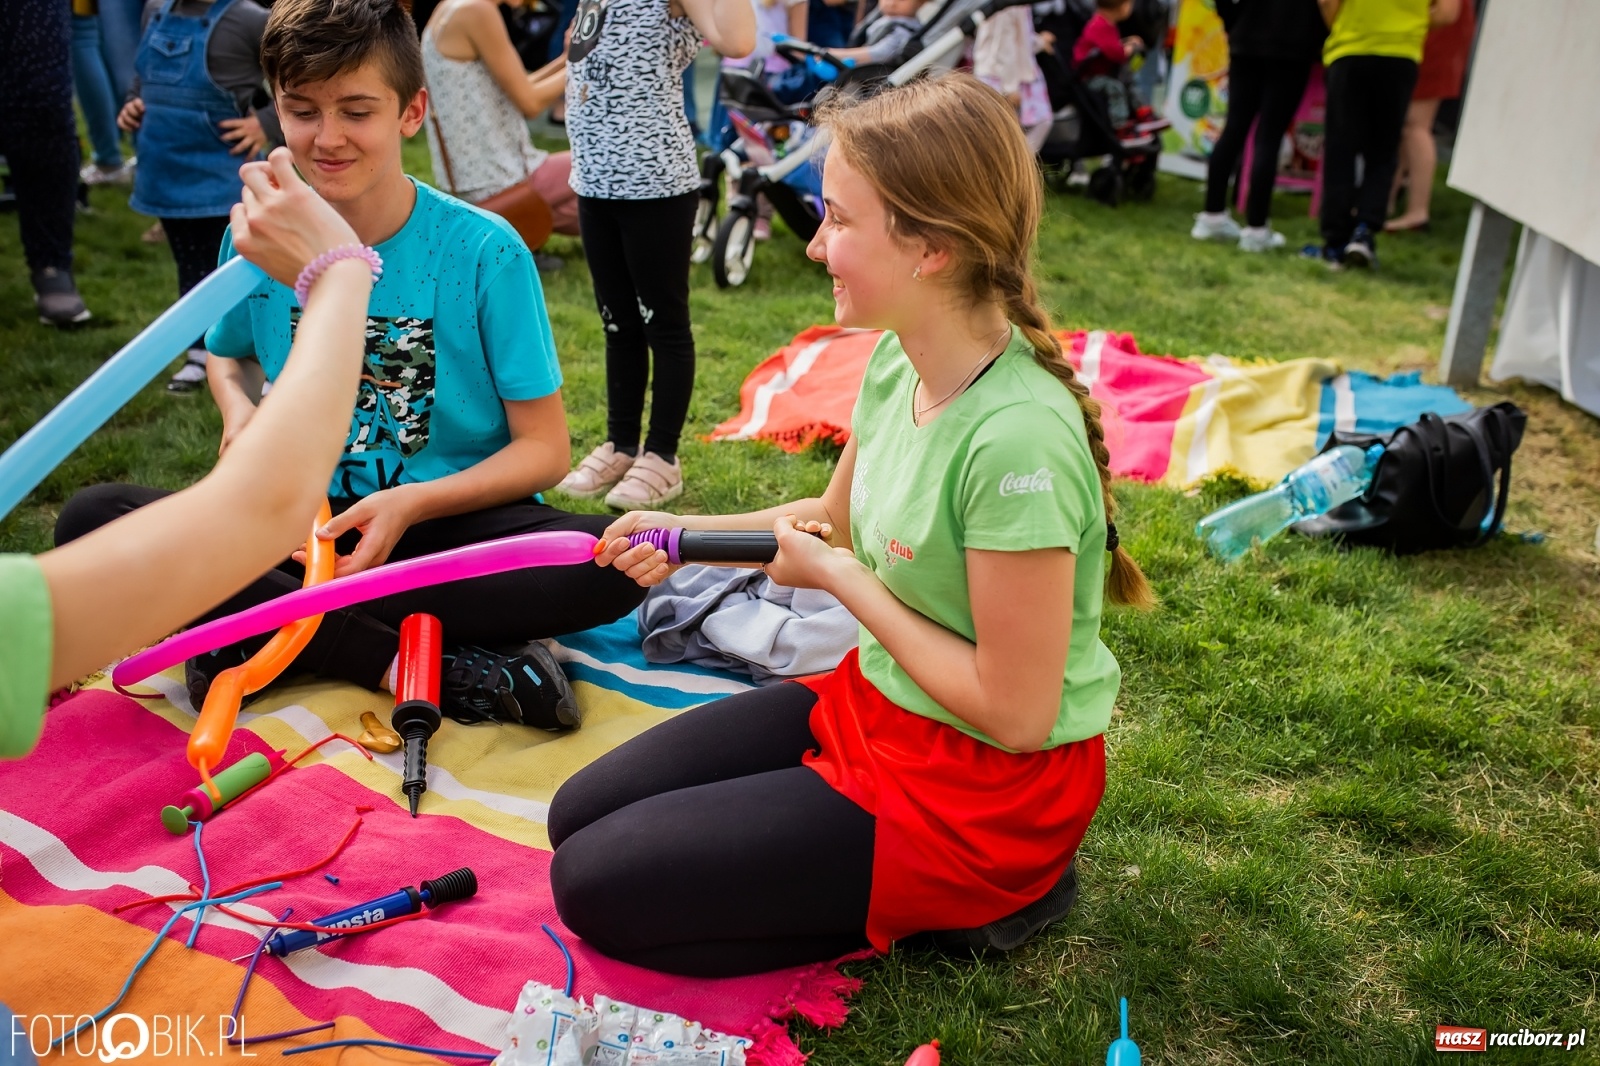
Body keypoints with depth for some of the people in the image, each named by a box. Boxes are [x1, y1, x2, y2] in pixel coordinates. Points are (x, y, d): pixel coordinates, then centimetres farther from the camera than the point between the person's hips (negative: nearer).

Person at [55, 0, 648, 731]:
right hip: (304, 520, 3)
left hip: (451, 516, -3)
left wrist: (413, 504, -23)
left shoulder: (483, 251, -11)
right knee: (90, 519, -19)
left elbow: (544, 448, -8)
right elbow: (228, 353, 20)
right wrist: (240, 410, -4)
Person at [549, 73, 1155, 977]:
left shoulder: (1017, 439, -31)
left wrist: (841, 580, -18)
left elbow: (1015, 713, -25)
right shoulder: (896, 360, -5)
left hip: (985, 789, -8)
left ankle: (964, 902, 2)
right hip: (877, 700, 8)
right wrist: (685, 534, 0)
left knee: (595, 887, -7)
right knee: (581, 814, 11)